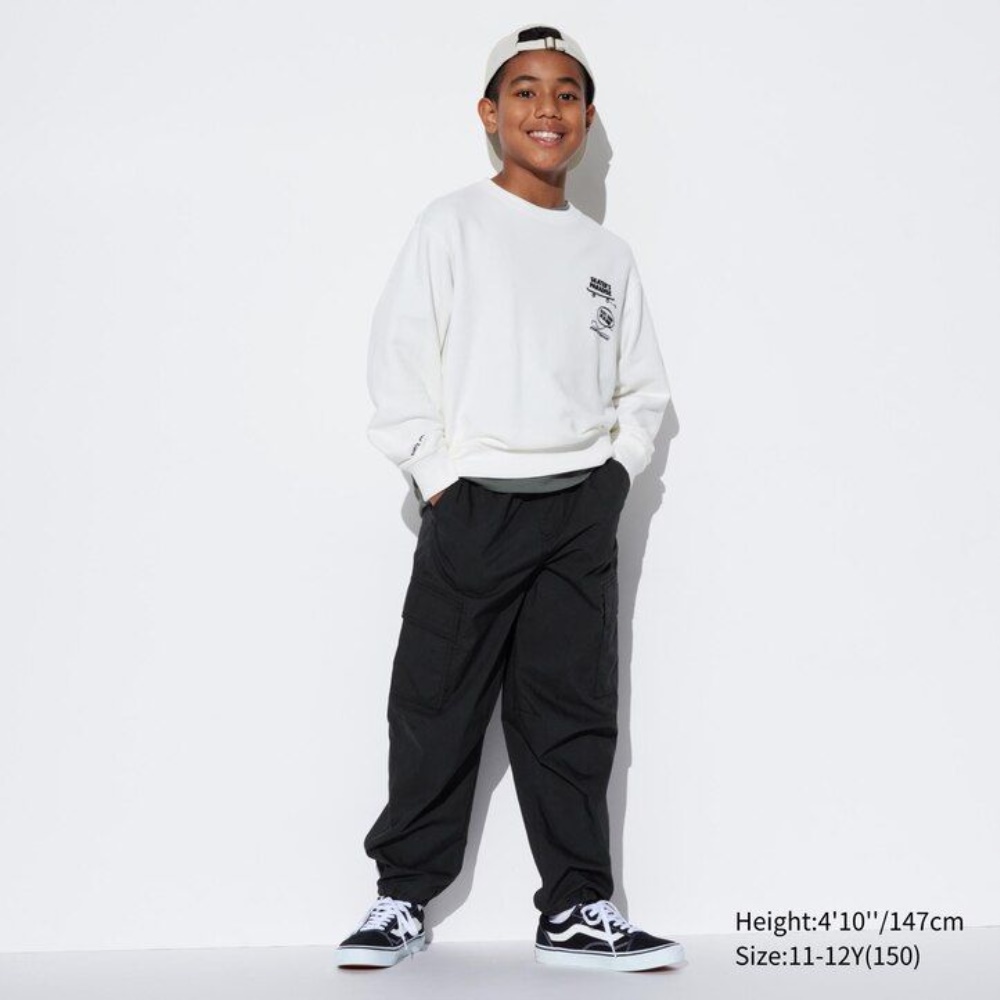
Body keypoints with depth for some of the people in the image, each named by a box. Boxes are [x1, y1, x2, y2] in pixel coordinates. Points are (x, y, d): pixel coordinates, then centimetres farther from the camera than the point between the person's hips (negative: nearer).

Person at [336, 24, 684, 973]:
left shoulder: (609, 253, 15)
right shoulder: (452, 224, 3)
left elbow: (642, 386, 18)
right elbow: (399, 358, -2)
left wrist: (615, 470, 3)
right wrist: (438, 474, -8)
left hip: (581, 510, 3)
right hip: (472, 502, -3)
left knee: (574, 712, 4)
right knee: (437, 706, 1)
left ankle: (577, 908, 10)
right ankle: (402, 896, 12)